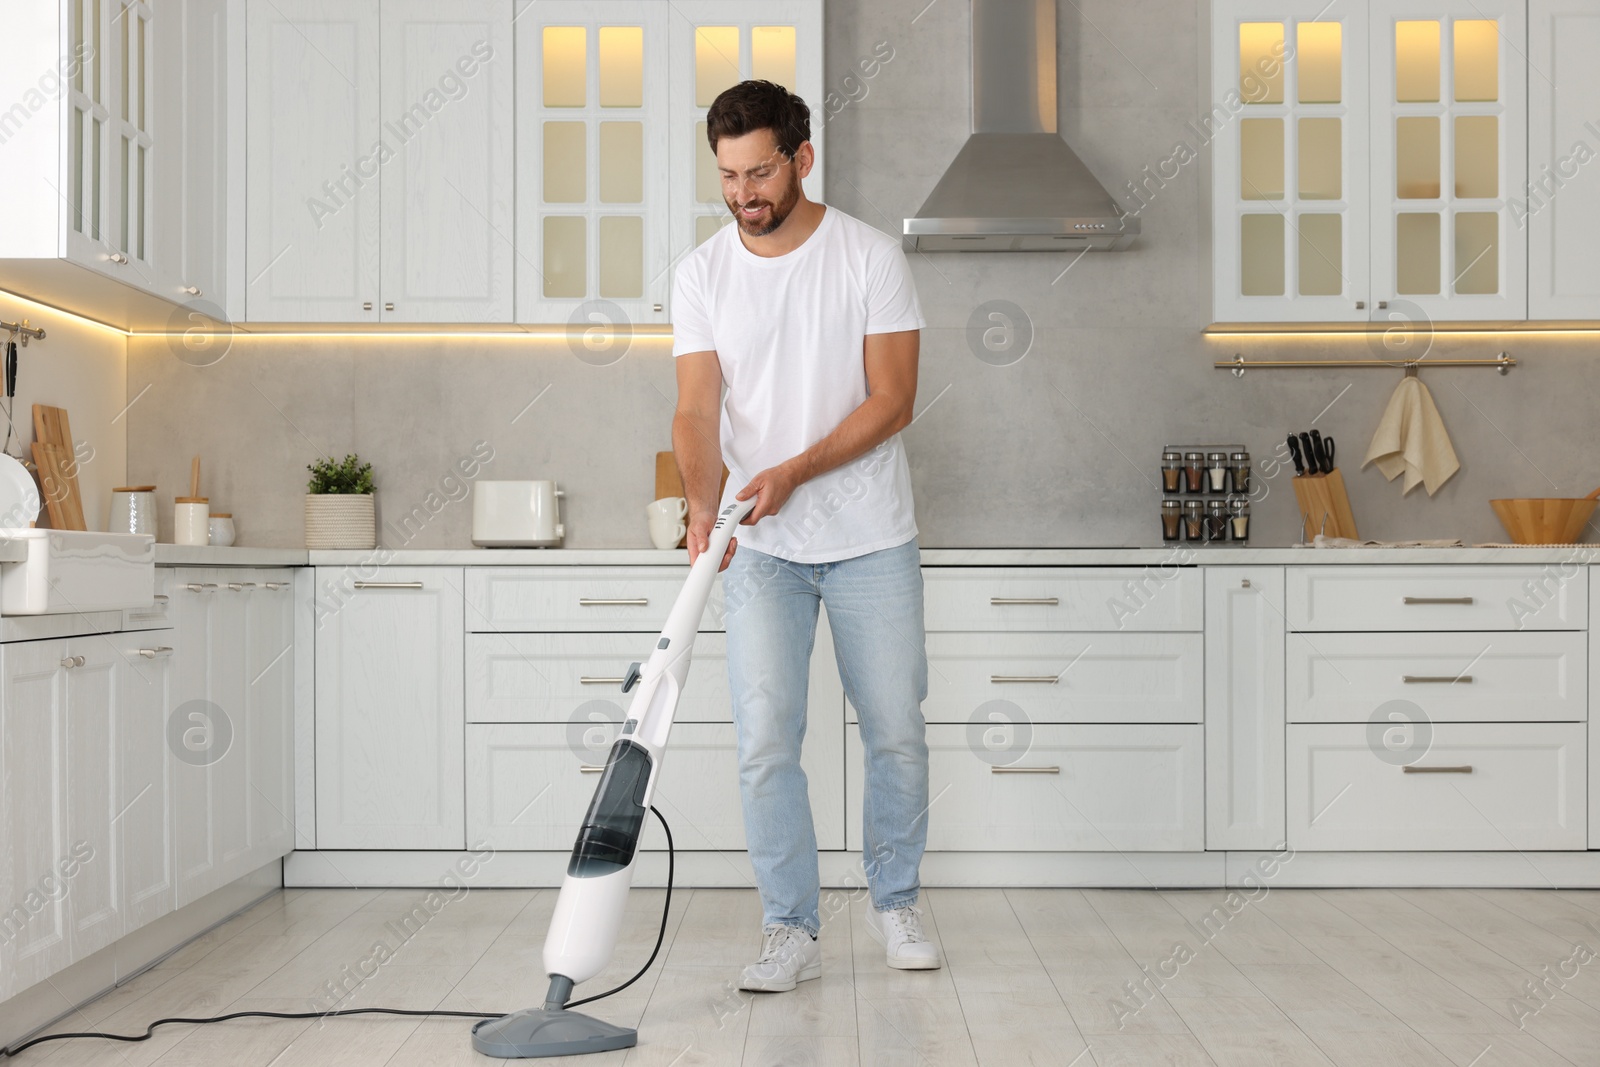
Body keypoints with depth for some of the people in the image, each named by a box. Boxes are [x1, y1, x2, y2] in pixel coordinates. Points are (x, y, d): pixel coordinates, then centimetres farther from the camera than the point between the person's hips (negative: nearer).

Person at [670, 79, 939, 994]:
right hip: (762, 549, 1)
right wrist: (704, 503, -23)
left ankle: (896, 902, 28)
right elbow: (697, 411, -4)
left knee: (898, 735, 7)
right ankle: (793, 931, 10)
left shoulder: (871, 257, -6)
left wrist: (792, 473, -21)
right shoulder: (703, 275, 1)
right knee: (767, 741, -4)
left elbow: (892, 400, -10)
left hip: (872, 539, -1)